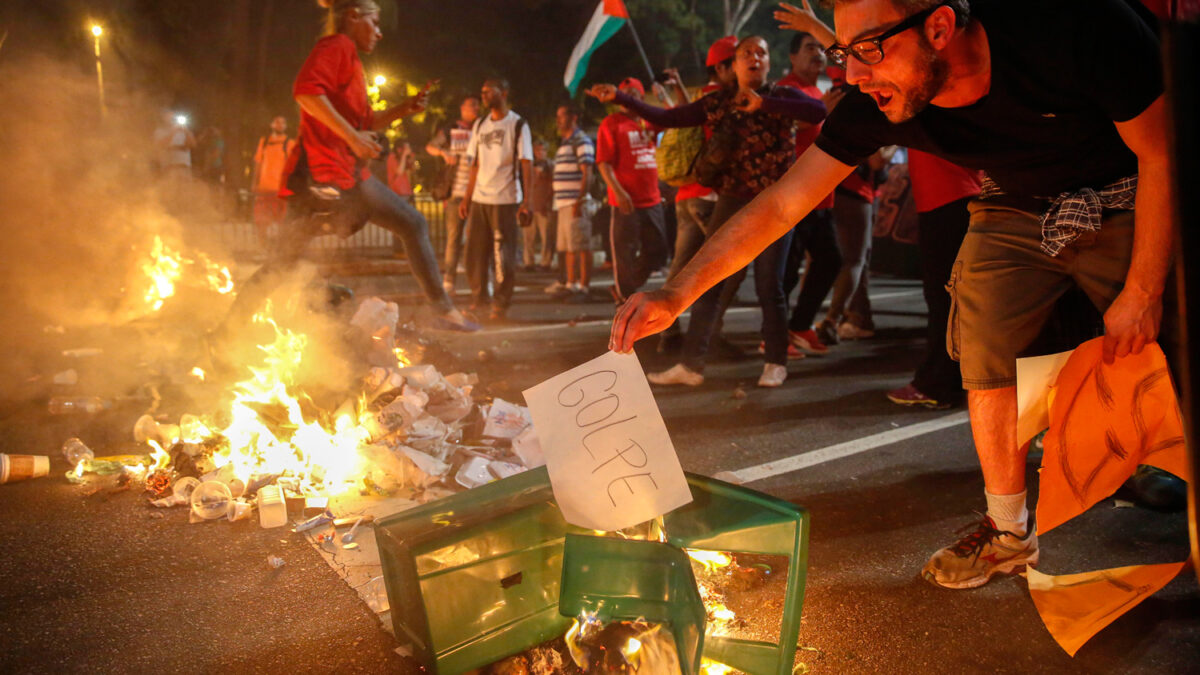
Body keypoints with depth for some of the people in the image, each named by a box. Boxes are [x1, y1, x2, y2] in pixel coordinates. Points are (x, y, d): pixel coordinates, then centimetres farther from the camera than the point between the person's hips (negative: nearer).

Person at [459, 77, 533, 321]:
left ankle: (501, 304, 8)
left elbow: (526, 165, -7)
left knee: (503, 255, -1)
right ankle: (478, 298, 19)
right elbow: (475, 165, 16)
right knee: (475, 253, 6)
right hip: (479, 199, 5)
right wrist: (467, 198, 9)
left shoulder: (517, 124, -2)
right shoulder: (479, 125, 14)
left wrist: (526, 200, -15)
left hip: (505, 200, -5)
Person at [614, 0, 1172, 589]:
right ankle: (1008, 534, 15)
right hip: (1015, 209, 3)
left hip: (1126, 203, -3)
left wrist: (1143, 292, -19)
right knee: (985, 361, -4)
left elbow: (1163, 153, -21)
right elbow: (780, 205, -20)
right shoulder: (876, 106, -23)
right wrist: (676, 293, -28)